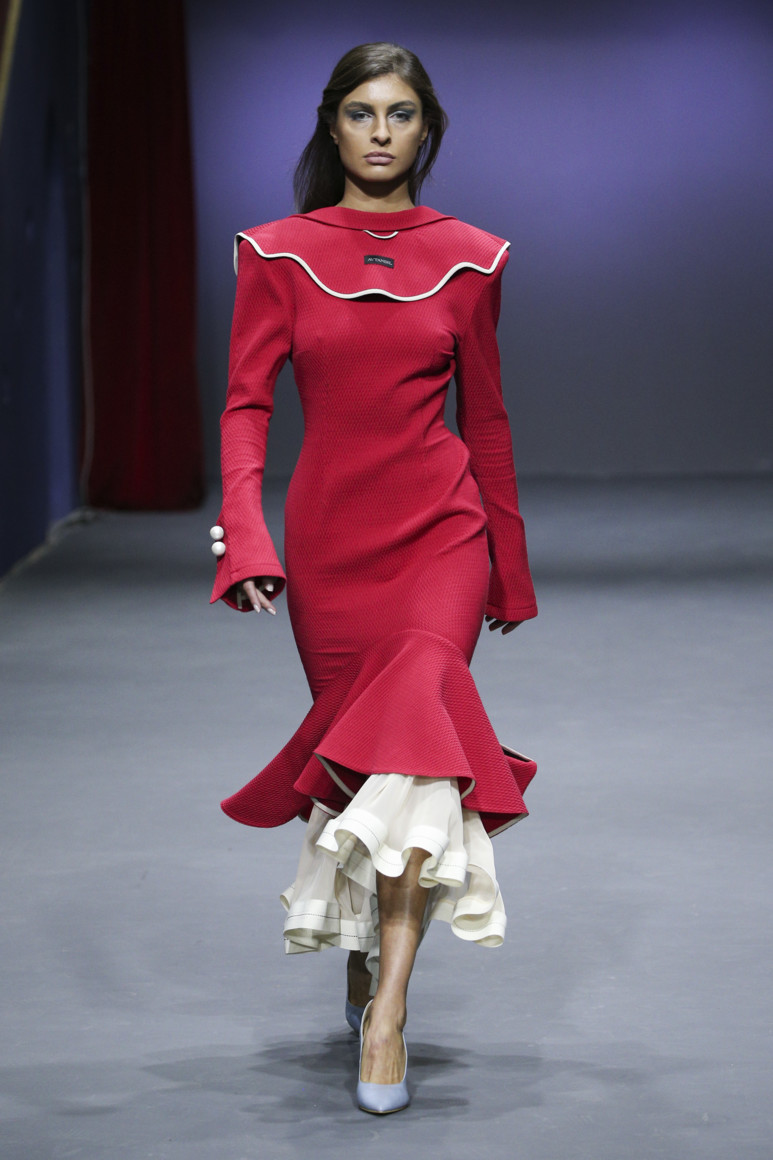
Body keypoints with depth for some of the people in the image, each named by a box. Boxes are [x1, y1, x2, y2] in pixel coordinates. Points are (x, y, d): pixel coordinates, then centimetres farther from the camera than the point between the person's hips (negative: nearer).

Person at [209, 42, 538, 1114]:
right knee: (358, 736, 9)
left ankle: (386, 1014, -23)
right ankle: (365, 959, 33)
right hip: (330, 534, 1)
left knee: (416, 718, -21)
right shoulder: (279, 254, 2)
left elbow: (485, 418, 10)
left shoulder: (467, 259, 4)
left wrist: (510, 568, 14)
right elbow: (247, 403, -3)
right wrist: (245, 534, -17)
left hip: (440, 530, -1)